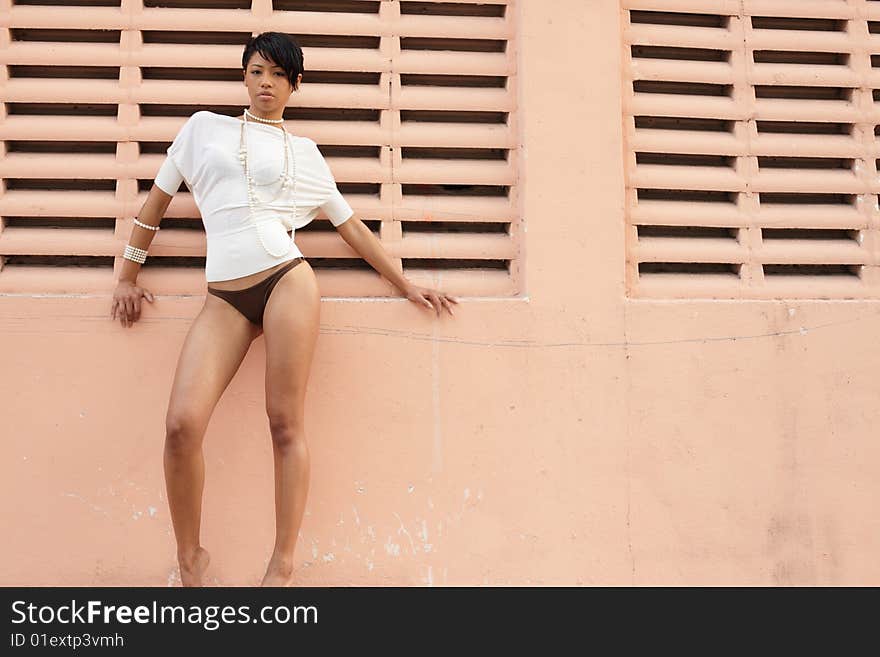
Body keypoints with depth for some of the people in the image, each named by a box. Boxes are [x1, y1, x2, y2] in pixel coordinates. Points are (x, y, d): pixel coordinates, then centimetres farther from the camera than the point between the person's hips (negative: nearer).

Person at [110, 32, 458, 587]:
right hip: (225, 297, 1)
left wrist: (407, 285, 19)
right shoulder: (204, 128, 18)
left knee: (286, 425, -5)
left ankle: (283, 566, 6)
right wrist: (128, 277, 23)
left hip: (287, 281, -1)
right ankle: (190, 557, 6)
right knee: (182, 424, -14)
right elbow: (158, 200, 23)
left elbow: (352, 227, 20)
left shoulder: (304, 153, 16)